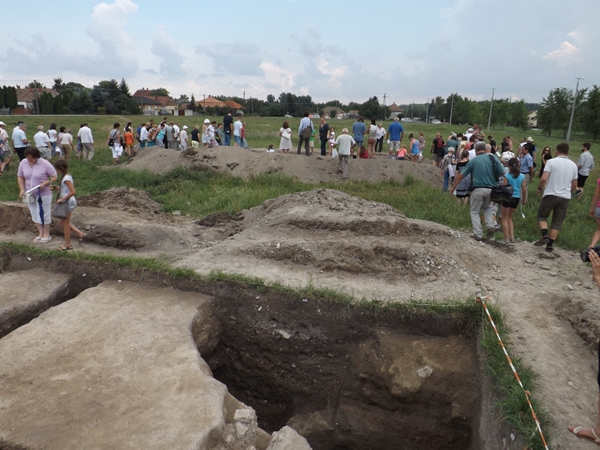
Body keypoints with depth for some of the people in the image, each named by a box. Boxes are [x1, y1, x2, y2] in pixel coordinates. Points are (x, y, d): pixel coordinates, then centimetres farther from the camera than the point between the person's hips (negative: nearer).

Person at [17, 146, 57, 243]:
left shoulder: (45, 164, -17)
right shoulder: (23, 163, -3)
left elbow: (54, 177, -11)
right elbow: (20, 177, 8)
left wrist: (44, 184, -26)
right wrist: (22, 190, -4)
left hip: (44, 194, -5)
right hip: (30, 194, 5)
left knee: (44, 214, 4)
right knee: (35, 214, 13)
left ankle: (47, 235, 18)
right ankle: (41, 233, 27)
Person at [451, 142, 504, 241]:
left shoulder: (473, 161, 2)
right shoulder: (493, 158, 4)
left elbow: (460, 176, 4)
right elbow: (503, 174, 1)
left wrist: (453, 187, 15)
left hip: (478, 189, -3)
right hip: (491, 189, 3)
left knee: (474, 212, 13)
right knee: (487, 207, 30)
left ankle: (478, 234, 7)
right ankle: (491, 226, 10)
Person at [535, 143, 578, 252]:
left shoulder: (552, 162, -8)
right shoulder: (573, 165, 8)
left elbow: (543, 179, -17)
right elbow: (574, 185, 13)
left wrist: (540, 188, 1)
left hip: (551, 195, -4)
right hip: (565, 197, 4)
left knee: (542, 216, 12)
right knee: (557, 222, 10)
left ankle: (545, 235, -10)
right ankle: (550, 245, 9)